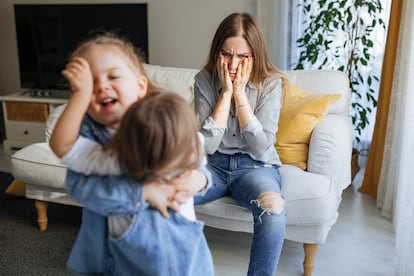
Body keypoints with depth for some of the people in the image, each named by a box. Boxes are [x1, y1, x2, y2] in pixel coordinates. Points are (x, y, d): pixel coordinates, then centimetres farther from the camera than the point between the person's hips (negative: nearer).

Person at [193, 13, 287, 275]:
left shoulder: (271, 83, -8)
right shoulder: (205, 79, -5)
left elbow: (261, 148, -15)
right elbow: (207, 145, -12)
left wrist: (240, 93, -19)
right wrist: (226, 92, -18)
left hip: (256, 166, -1)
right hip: (214, 164, 2)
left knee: (274, 213, -35)